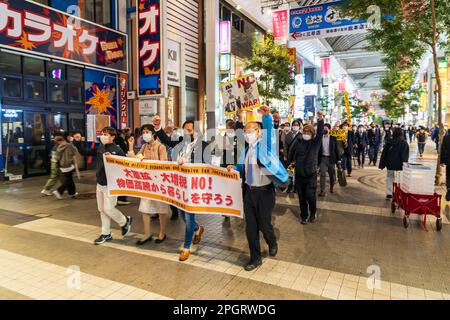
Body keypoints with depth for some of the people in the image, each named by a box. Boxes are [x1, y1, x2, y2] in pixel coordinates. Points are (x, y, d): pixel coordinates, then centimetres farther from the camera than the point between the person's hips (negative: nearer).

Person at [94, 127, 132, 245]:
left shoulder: (116, 150, -15)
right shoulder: (100, 148, 6)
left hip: (110, 184, -8)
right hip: (100, 183, 8)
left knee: (108, 209, -5)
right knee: (102, 209, 13)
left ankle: (125, 221, 23)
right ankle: (106, 234, 27)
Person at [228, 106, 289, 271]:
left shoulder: (265, 146, -7)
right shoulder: (247, 149, 10)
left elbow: (269, 130, -26)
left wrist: (267, 116, -43)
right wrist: (234, 168, 1)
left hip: (264, 192, -5)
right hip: (249, 191, 5)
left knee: (264, 224, 8)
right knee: (250, 227, 9)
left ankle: (272, 243, 42)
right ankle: (255, 258, 25)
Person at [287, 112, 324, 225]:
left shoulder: (315, 142, 0)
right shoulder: (298, 142, 4)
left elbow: (320, 133, -16)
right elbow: (292, 155, 9)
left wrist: (320, 120, -29)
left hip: (311, 174, -2)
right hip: (299, 174, 2)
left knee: (310, 195, -8)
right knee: (302, 197, 9)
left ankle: (313, 213, 19)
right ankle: (304, 216, 25)